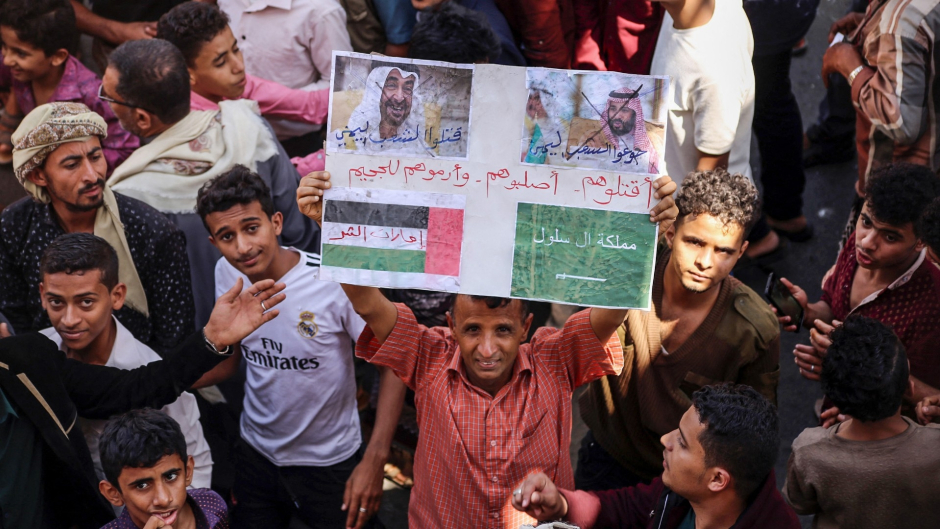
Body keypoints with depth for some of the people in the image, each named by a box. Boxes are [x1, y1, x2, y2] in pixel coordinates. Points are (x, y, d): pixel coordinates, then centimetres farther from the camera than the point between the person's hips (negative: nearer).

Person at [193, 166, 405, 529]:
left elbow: (392, 363, -18)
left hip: (330, 463, -4)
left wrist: (374, 461, -22)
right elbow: (228, 362, 5)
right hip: (256, 455, 4)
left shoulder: (335, 281, -25)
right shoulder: (227, 274, -7)